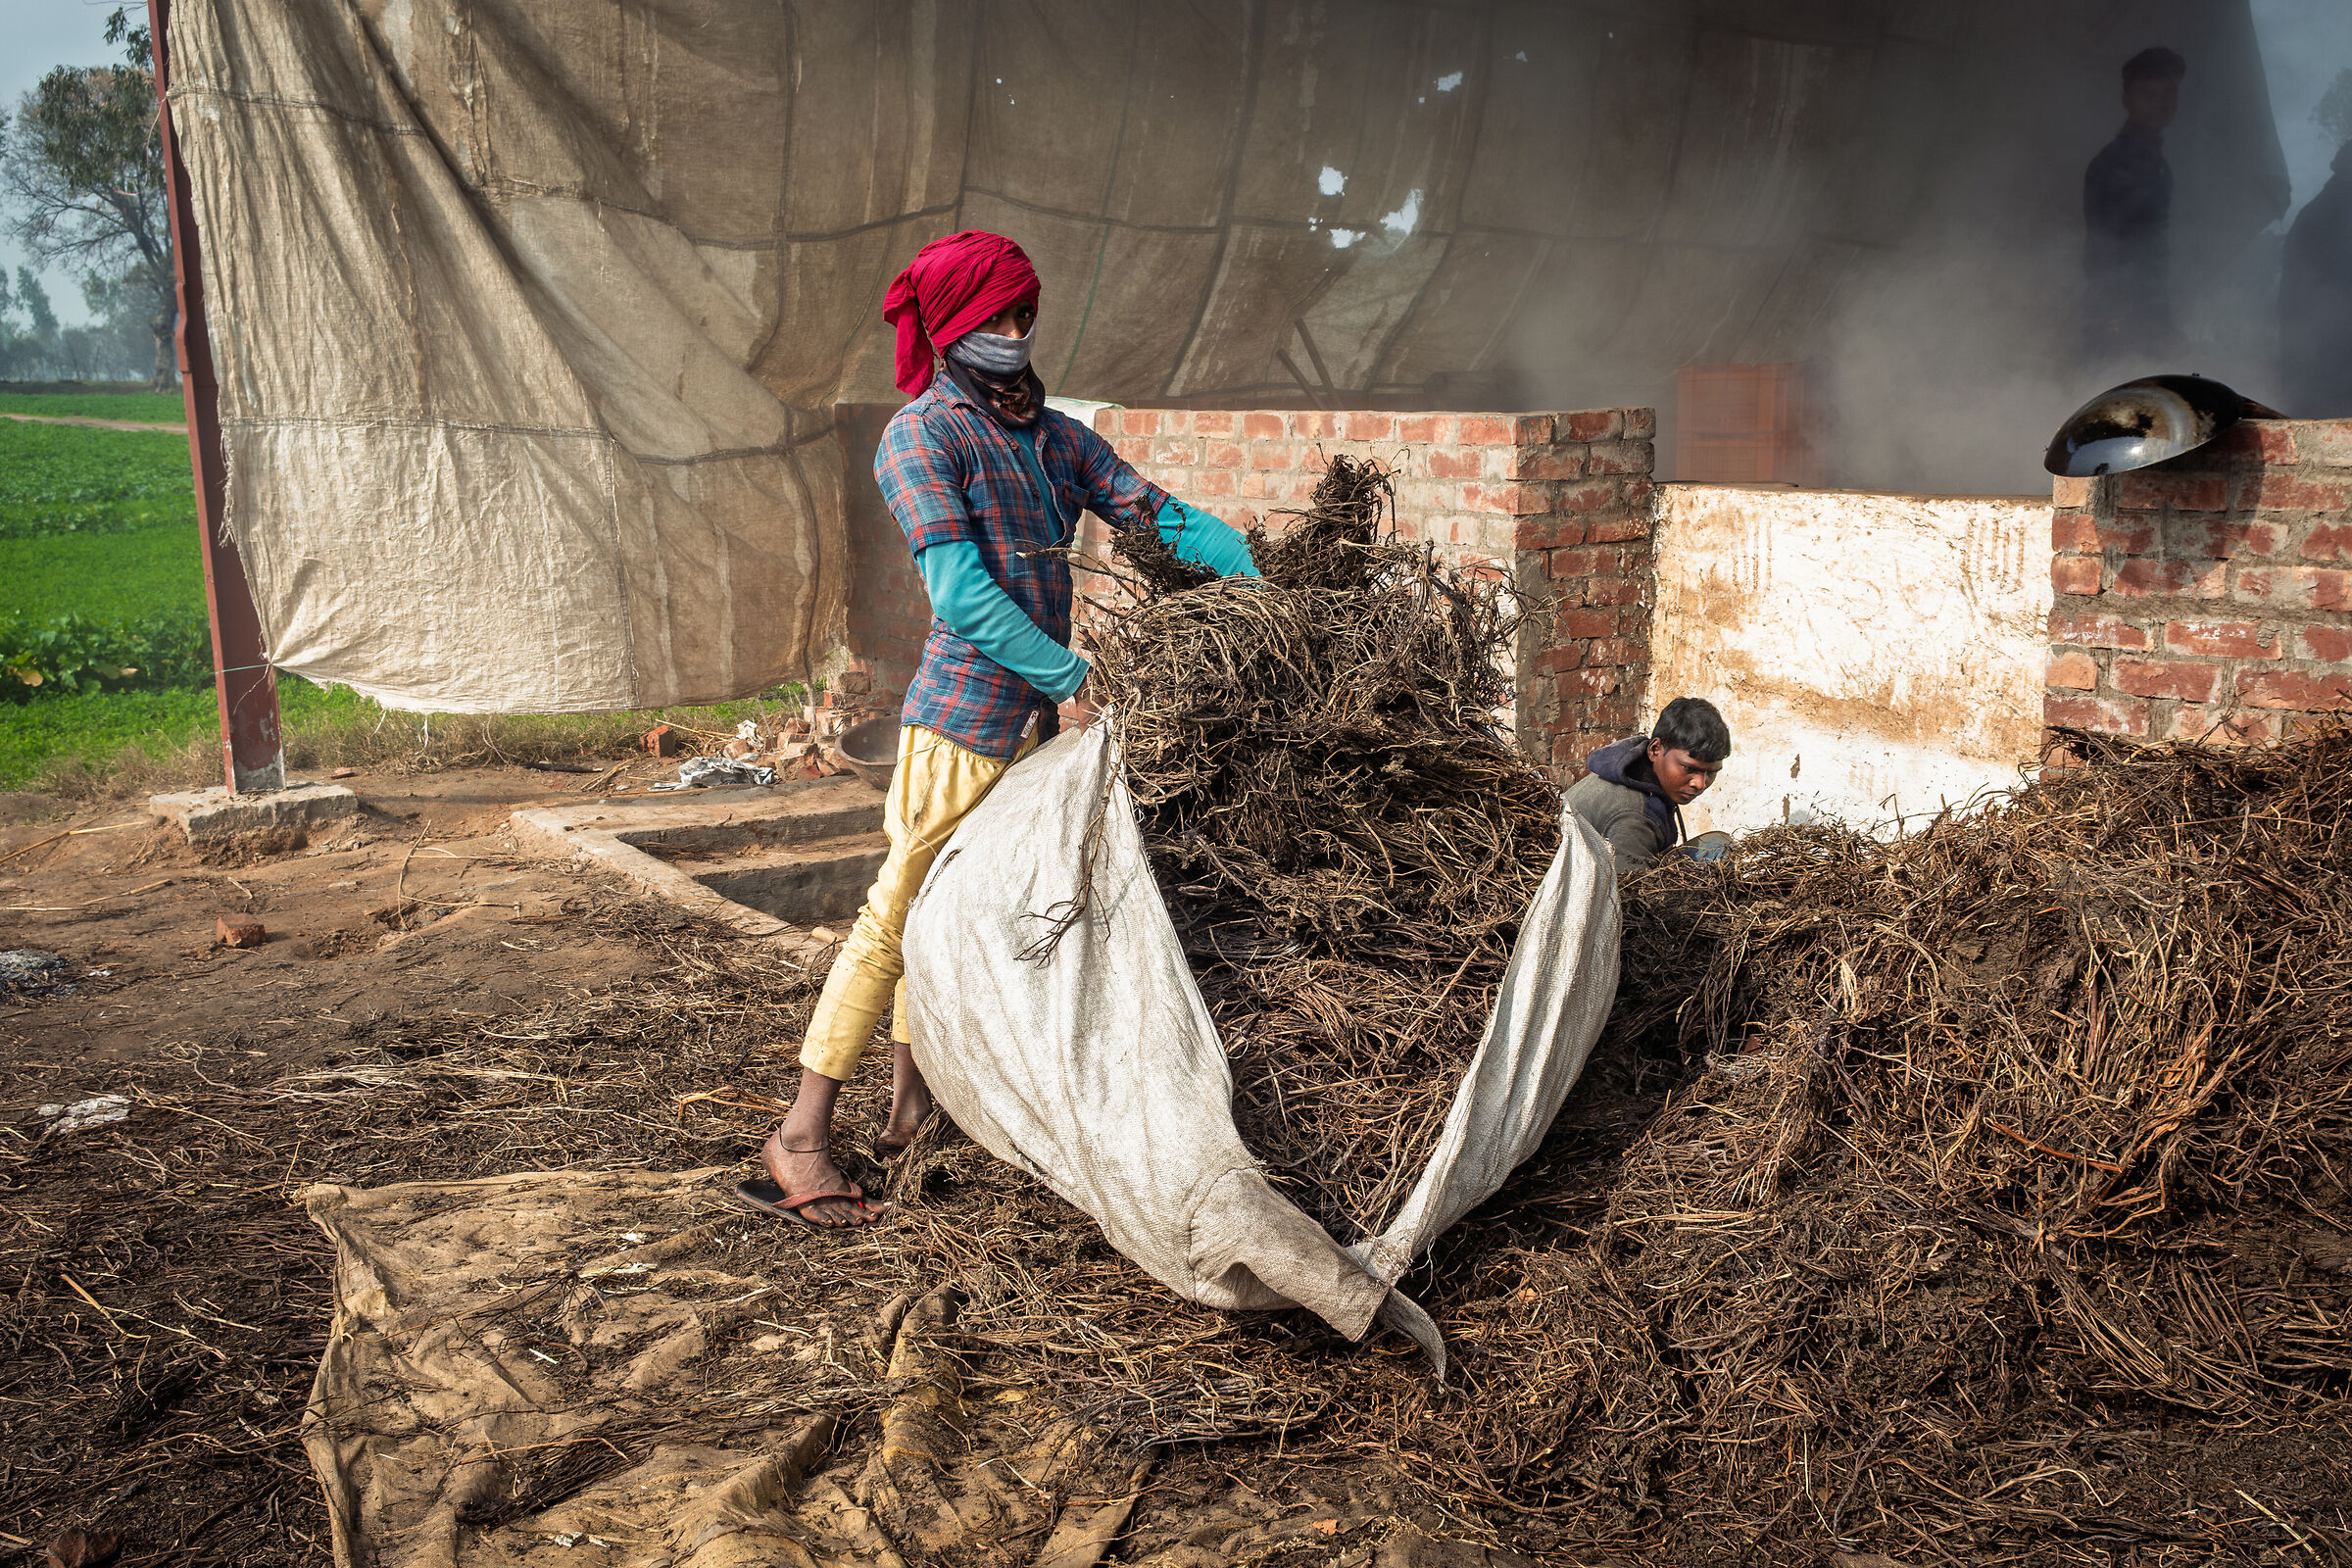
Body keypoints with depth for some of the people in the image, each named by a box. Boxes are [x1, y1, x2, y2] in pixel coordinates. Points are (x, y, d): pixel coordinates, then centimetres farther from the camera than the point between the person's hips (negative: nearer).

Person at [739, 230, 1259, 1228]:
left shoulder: (1052, 434, 15)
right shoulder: (921, 435, -7)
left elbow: (1155, 514, 7)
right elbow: (962, 593, -18)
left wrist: (1272, 575, -6)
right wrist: (1075, 678, -21)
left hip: (1039, 722, 7)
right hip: (966, 716, -7)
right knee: (901, 910, -5)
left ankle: (911, 1102, 30)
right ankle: (801, 1138, 3)